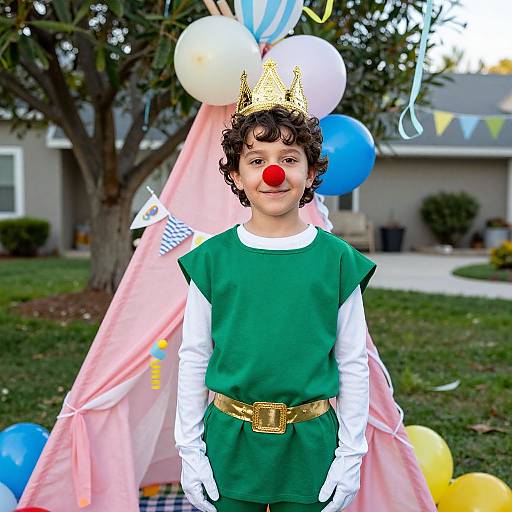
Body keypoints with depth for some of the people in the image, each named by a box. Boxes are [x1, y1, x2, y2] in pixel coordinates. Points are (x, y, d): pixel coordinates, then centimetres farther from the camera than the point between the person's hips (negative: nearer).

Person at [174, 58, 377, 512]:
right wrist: (189, 447, 1)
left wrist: (351, 453, 0)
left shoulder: (337, 259, -6)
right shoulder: (211, 258, -5)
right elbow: (193, 358, 1)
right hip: (230, 440, 0)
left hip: (309, 442, 0)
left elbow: (353, 364, 0)